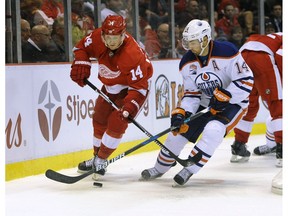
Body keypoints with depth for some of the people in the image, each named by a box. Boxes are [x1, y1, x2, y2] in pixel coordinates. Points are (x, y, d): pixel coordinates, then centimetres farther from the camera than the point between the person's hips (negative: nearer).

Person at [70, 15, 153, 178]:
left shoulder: (132, 54, -38)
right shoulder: (98, 37, -22)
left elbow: (139, 86, -32)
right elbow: (82, 48, 0)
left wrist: (129, 106, -42)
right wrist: (80, 65, -16)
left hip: (136, 85, -7)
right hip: (111, 85, 7)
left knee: (117, 123, -17)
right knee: (99, 120, 13)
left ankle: (101, 161, -3)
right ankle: (96, 157, 31)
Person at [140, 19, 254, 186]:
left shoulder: (227, 52, -24)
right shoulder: (187, 63, -6)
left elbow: (246, 80, -22)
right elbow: (191, 93, -2)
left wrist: (224, 97, -26)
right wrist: (181, 113, -17)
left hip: (233, 102, -6)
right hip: (205, 103, 6)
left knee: (213, 130, -31)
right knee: (179, 130, 1)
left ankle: (189, 170, -20)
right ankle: (160, 168, 22)